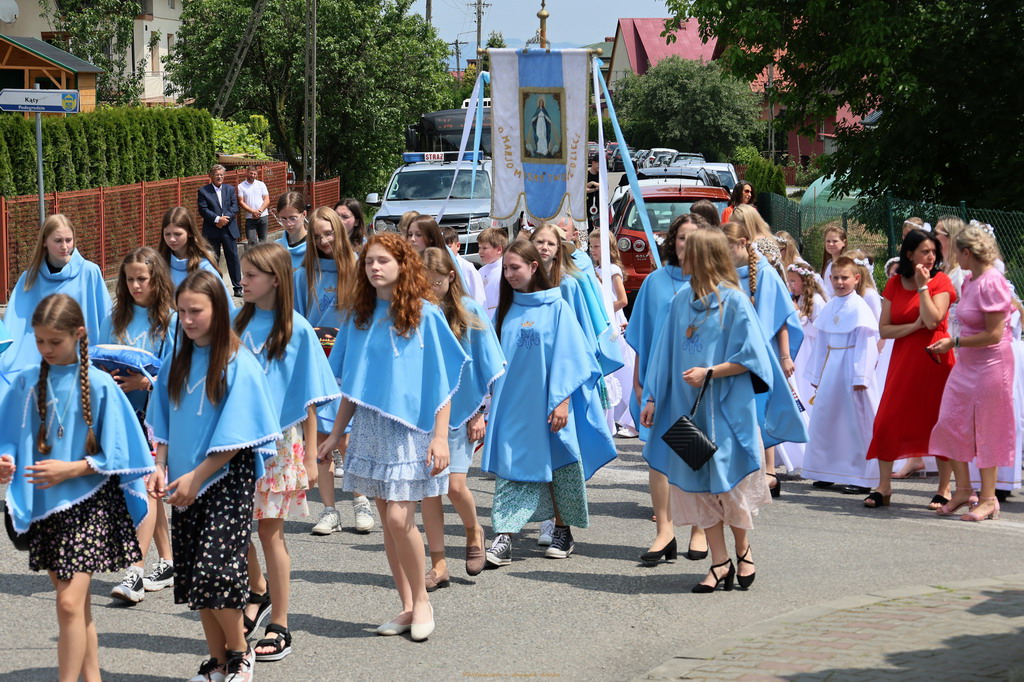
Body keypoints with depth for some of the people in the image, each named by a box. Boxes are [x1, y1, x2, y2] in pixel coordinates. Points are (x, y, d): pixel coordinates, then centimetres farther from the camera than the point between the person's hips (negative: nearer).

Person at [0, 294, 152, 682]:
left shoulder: (99, 385, -9)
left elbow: (114, 456, -6)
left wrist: (70, 469, -17)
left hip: (89, 504, -4)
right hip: (44, 505, 4)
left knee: (70, 603, -11)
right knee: (77, 604, 12)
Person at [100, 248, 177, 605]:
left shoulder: (172, 321, -5)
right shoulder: (116, 319, 11)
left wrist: (146, 381, -23)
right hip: (125, 410, 6)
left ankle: (136, 573, -18)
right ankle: (167, 563, 22)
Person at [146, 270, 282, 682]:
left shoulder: (239, 364, -11)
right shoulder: (177, 363, 8)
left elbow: (235, 436, -13)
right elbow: (165, 423, 13)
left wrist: (196, 477, -15)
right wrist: (161, 469, -1)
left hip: (227, 480, -6)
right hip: (186, 484, 6)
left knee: (214, 571, -12)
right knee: (193, 575, 7)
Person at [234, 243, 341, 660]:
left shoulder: (296, 329, -6)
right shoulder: (238, 323, 6)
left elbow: (309, 398, -6)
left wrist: (310, 457, -8)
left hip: (280, 439, -4)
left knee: (269, 530, -2)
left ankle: (279, 626, 8)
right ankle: (258, 590, 34)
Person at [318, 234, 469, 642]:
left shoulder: (424, 314, -5)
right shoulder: (358, 316, 9)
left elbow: (441, 378, -6)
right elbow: (350, 383, 14)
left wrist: (440, 436, -12)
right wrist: (336, 435, 12)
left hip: (410, 428, -5)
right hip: (370, 428, 5)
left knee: (399, 518, -13)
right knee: (387, 520, 7)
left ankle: (421, 601, 5)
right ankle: (407, 607, 15)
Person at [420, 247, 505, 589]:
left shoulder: (470, 312, -3)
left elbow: (488, 367, 1)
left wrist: (481, 413, -1)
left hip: (460, 412, -2)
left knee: (454, 485, -11)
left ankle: (474, 532, 21)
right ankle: (438, 564, 11)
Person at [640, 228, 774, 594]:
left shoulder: (733, 301, -9)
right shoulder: (682, 301, 9)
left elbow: (750, 356, -10)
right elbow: (666, 354, 15)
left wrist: (710, 373, -18)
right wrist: (653, 398, 11)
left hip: (726, 408, -6)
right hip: (688, 407, 6)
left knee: (726, 483, 0)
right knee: (698, 485, 4)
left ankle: (743, 551, 22)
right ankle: (720, 563, 10)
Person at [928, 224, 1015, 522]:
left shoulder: (991, 283, -19)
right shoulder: (969, 279, 8)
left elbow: (993, 334, -21)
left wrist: (954, 343, -16)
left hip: (990, 364, -9)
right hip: (966, 364, 9)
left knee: (985, 430, 0)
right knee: (951, 422, 7)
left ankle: (988, 499, 10)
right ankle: (963, 489, 18)